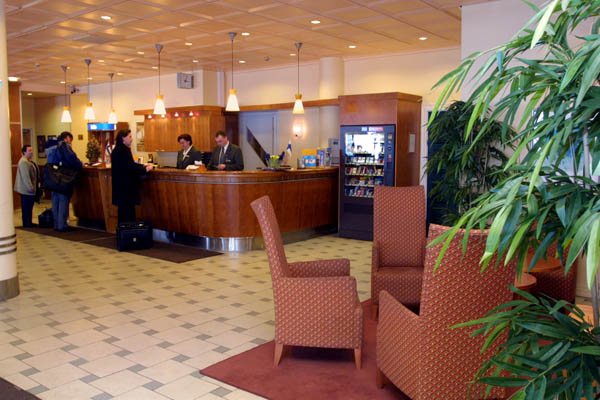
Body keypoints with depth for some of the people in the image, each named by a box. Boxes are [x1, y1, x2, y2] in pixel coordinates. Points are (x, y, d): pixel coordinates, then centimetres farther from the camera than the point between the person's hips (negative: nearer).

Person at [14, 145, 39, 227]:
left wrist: (37, 183, 18)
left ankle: (28, 223, 21)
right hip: (26, 189, -10)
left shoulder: (29, 161, 16)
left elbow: (35, 174, 24)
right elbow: (25, 177, -23)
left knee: (29, 207, 15)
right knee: (26, 207, -3)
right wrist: (30, 187, -23)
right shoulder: (24, 162, -18)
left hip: (30, 189, 10)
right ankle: (26, 223, 2)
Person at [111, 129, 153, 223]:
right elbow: (130, 168, -22)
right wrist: (145, 169, -14)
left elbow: (130, 164, 20)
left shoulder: (124, 150, 14)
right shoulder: (120, 151, -19)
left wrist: (143, 166, 9)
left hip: (126, 187, 11)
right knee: (126, 215, -5)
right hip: (124, 188, -11)